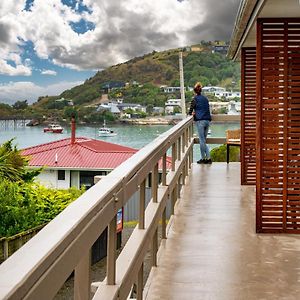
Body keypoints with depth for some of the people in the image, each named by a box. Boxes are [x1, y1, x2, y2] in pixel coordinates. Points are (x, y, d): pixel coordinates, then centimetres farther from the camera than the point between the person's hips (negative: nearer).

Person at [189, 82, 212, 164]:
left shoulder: (195, 99, -3)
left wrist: (191, 113, 19)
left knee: (202, 140, -1)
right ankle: (208, 158, 7)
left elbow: (190, 111, -2)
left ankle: (203, 158, 4)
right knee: (204, 140, 13)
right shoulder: (205, 98, 15)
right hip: (207, 120, 6)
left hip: (200, 121, -6)